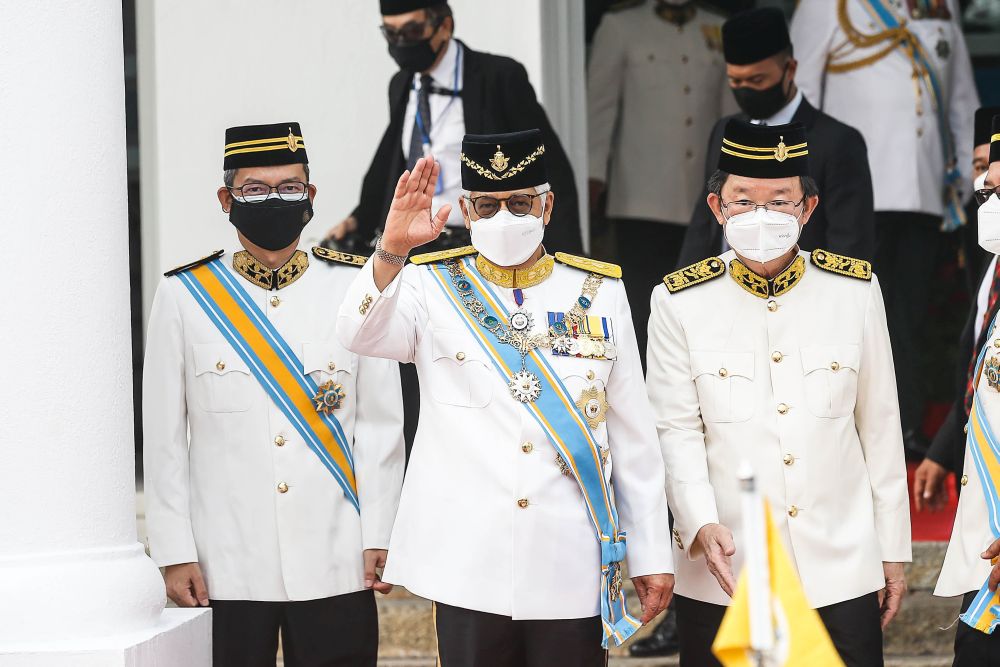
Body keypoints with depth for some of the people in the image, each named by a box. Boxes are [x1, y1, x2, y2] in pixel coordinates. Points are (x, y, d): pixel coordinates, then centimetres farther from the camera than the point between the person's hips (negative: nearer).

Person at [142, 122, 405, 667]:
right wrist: (175, 554, -1)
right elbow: (163, 437, 3)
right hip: (226, 569, 0)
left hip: (335, 563, 1)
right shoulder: (183, 295, 3)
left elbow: (381, 422, 5)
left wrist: (378, 538, 0)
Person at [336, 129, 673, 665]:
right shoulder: (432, 286, 4)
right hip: (468, 570, -1)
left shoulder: (600, 293, 7)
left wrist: (652, 556, 8)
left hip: (573, 574, 1)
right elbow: (362, 334, -17)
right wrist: (392, 249, -34)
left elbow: (633, 434, 9)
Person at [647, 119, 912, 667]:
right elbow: (677, 431, -3)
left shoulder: (855, 289, 3)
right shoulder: (679, 301, -1)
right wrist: (702, 527, -19)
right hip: (722, 571, -1)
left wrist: (893, 550, 8)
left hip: (841, 572, 1)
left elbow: (880, 427, 7)